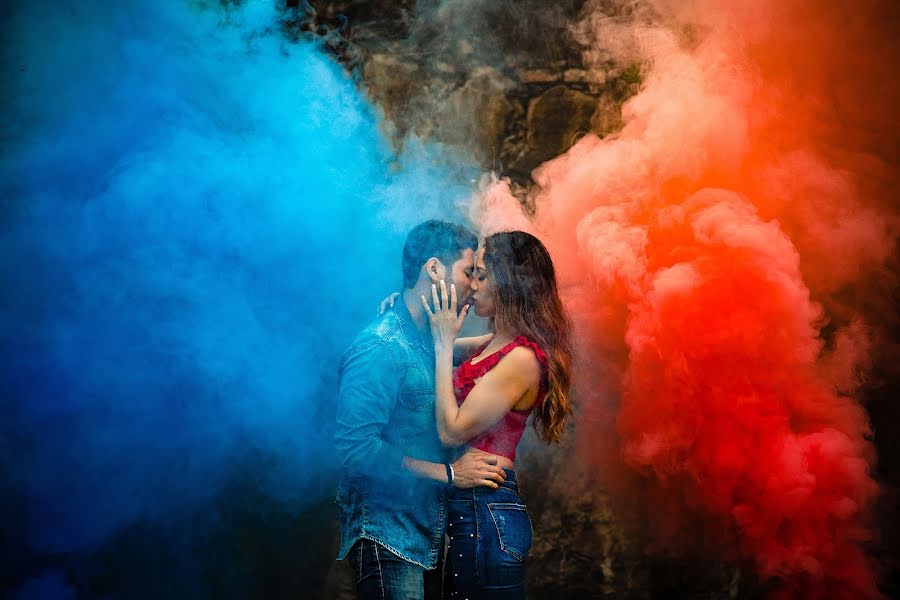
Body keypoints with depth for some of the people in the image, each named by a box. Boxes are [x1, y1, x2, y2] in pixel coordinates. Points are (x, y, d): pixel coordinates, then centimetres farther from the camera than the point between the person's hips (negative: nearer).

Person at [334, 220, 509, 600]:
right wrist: (448, 473, -19)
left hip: (428, 534, 9)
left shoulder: (429, 343, 12)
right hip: (387, 537, -9)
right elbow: (356, 447, -24)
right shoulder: (380, 348, -17)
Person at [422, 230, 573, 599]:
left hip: (485, 510, -9)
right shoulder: (499, 344, 9)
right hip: (470, 504, 9)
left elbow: (452, 432, -18)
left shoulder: (521, 358, -18)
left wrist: (444, 345, -13)